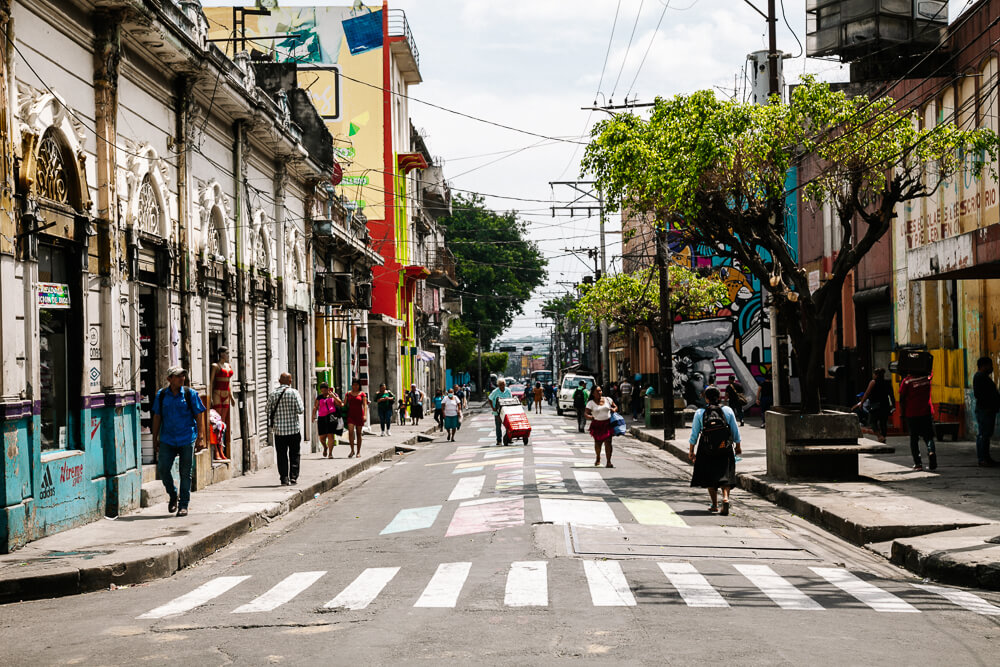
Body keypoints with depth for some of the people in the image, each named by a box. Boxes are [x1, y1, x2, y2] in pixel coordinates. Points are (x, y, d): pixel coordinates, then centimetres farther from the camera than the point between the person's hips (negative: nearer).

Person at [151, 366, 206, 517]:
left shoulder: (190, 394, -1)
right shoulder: (161, 395, 4)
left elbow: (198, 416, 1)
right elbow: (157, 417, 9)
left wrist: (200, 435, -6)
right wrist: (155, 439, 9)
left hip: (187, 440, -2)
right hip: (167, 440, 2)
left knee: (185, 473, 2)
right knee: (163, 468, -6)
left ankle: (184, 505, 12)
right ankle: (173, 496, 20)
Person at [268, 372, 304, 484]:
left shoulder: (272, 394, -1)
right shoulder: (294, 392, -7)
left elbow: (269, 412, 0)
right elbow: (300, 410, -11)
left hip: (279, 430, 1)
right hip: (294, 429, -1)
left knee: (281, 455, 8)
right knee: (294, 455, 10)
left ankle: (284, 478, 3)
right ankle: (293, 477, 6)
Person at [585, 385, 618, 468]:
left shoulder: (607, 399, 6)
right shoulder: (591, 403, -1)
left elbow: (615, 407, 18)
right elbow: (586, 413, -6)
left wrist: (614, 409, -6)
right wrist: (590, 417, -28)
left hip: (608, 423, 1)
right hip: (597, 425, 0)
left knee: (608, 442, -9)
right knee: (598, 443, 6)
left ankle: (608, 462, -8)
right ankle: (598, 458, 35)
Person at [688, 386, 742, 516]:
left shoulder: (700, 413, -5)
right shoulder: (727, 410, -2)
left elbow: (694, 433, -1)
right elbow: (735, 431, 4)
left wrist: (691, 451, 10)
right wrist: (738, 447, 19)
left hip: (707, 451, 0)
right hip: (725, 450, 0)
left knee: (709, 476, 13)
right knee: (725, 474, 4)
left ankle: (714, 504, 18)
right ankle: (725, 497, -21)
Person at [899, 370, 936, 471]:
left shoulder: (906, 381, -7)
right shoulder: (927, 377, 0)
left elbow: (902, 399, -5)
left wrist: (902, 414, 3)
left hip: (912, 414, -2)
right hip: (927, 412, 2)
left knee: (914, 439, 7)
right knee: (928, 437, 9)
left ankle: (917, 463, 1)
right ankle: (931, 451, -21)